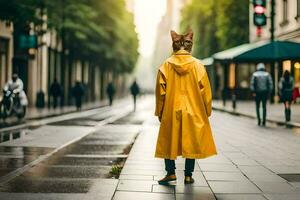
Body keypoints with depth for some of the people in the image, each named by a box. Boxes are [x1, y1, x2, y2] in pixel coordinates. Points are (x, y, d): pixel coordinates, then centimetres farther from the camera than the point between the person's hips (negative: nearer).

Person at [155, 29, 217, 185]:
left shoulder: (166, 66, -3)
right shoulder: (197, 65, -3)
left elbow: (160, 92, -1)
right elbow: (205, 91, -2)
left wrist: (159, 113, 9)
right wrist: (206, 113, 8)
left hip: (171, 112, 0)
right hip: (193, 112, 0)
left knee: (169, 142, 11)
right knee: (191, 142, 7)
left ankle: (171, 172, 7)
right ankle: (188, 175, 7)